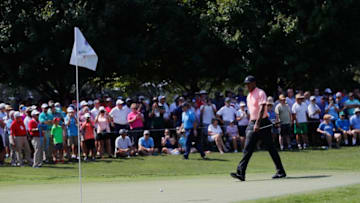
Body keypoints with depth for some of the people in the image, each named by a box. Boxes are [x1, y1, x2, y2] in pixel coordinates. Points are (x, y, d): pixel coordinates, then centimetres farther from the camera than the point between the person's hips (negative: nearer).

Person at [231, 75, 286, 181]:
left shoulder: (260, 93, -10)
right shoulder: (249, 96, 16)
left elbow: (262, 109, -21)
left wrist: (258, 123, -31)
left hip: (262, 123, -7)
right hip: (252, 124, 7)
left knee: (271, 148, -1)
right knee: (248, 148, -3)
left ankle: (281, 171, 7)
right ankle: (241, 172, -10)